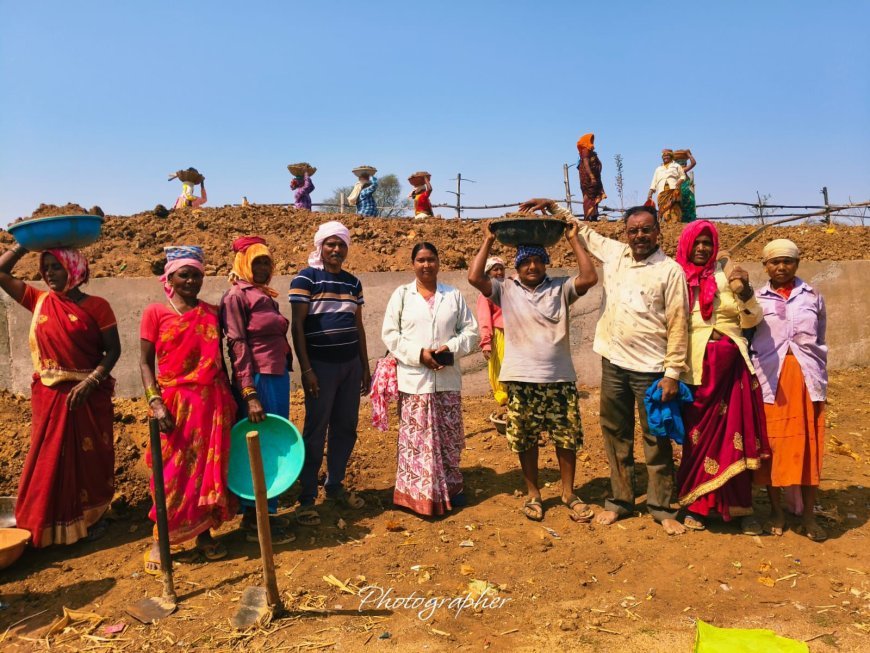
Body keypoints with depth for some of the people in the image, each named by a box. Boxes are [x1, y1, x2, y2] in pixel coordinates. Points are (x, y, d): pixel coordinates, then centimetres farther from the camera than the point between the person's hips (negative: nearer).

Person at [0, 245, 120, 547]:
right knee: (49, 457, 11)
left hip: (88, 394, -3)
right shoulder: (39, 300, 5)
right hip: (48, 394, 4)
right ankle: (51, 522, 25)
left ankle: (90, 516, 23)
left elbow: (113, 349, -10)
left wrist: (90, 381, -20)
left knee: (88, 456, 8)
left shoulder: (96, 306, -8)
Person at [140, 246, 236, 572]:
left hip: (212, 402, 3)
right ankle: (160, 541, 17)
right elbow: (145, 362, -3)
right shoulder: (156, 313, -1)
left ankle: (205, 533, 22)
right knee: (172, 472, 3)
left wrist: (229, 400, 11)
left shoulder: (211, 313, 8)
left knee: (210, 469, 9)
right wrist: (155, 402, -14)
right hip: (175, 403, -3)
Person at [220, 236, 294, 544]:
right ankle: (256, 522, 12)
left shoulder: (267, 296, 16)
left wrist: (284, 376, 15)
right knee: (259, 446, -1)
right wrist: (249, 394, -19)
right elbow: (237, 346, -14)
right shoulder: (236, 296, -7)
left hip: (278, 377, 8)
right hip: (258, 379, -8)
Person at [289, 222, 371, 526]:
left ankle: (335, 486, 25)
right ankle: (307, 498, 8)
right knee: (316, 431, -1)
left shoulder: (353, 282, 11)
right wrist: (306, 369, -16)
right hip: (321, 364, -5)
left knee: (346, 428, 10)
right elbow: (297, 326, -10)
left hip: (351, 364, 6)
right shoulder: (306, 279, -5)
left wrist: (365, 367, 13)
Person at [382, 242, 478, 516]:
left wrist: (452, 348, -12)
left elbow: (470, 330, 7)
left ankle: (451, 487, 26)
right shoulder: (401, 294, 3)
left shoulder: (453, 295, 8)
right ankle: (418, 493, 12)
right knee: (416, 437, 1)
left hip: (448, 379, 2)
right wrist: (419, 353, -14)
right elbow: (390, 334, -2)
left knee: (449, 435, 10)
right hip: (414, 379, -2)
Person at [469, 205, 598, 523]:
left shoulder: (560, 288, 4)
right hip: (520, 380, 0)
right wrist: (488, 241, -3)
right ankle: (533, 495, 28)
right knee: (525, 441, 9)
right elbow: (474, 277, -9)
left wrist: (573, 239, -8)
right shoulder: (506, 290, 3)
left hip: (560, 379, 0)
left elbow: (590, 277, -12)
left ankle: (569, 493, 27)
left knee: (567, 438, 8)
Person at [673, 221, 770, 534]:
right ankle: (695, 504, 17)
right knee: (699, 436, 4)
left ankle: (741, 506, 14)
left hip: (731, 366, 2)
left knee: (734, 435, 3)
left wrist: (746, 290, -13)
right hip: (694, 369, -1)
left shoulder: (726, 277, 7)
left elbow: (751, 321, 5)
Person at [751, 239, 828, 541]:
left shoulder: (813, 296, 10)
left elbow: (820, 340, 14)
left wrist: (818, 376, 12)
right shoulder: (756, 299, 5)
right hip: (770, 379, -1)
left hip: (807, 378, 1)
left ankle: (808, 515, 13)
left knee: (809, 445, 3)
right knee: (773, 444, 2)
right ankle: (776, 511, 16)